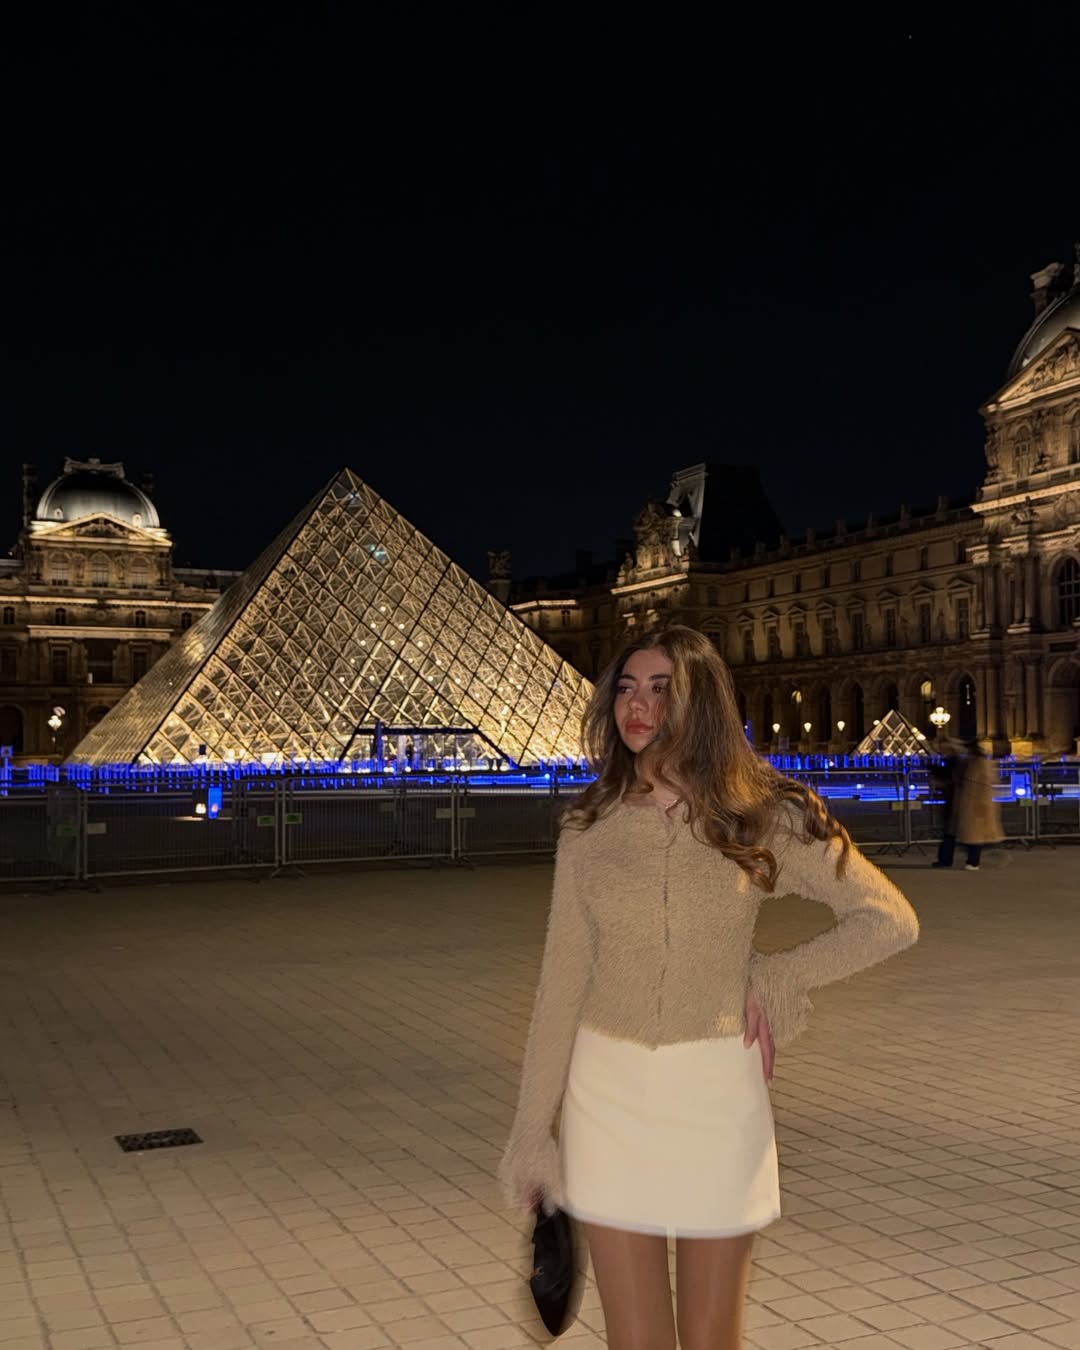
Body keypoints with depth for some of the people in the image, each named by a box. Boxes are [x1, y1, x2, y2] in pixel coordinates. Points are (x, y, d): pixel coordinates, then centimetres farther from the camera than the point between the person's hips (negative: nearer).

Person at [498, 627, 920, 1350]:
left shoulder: (762, 815, -5)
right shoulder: (589, 829, -1)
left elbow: (890, 919, -2)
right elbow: (562, 983, 1)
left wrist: (774, 977, -9)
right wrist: (533, 1131, 1)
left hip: (717, 1089, -1)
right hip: (609, 1088, 1)